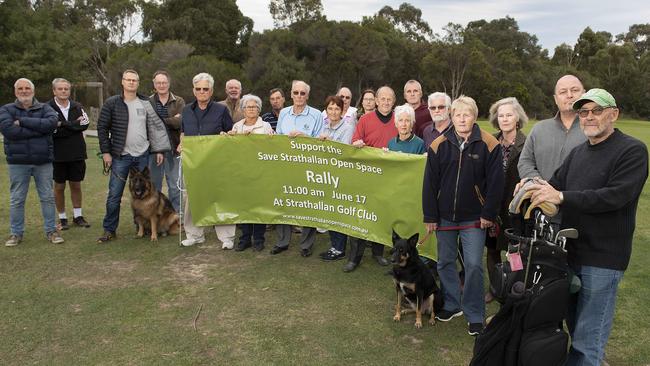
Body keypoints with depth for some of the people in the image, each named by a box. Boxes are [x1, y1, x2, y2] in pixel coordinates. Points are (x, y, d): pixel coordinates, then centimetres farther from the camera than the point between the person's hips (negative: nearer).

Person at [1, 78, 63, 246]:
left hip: (43, 161, 0)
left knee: (47, 197, 7)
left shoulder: (44, 108, 5)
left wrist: (23, 121, -17)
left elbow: (52, 122, -18)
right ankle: (16, 233, 20)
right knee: (16, 200, 8)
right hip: (17, 162, 0)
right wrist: (39, 129, -17)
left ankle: (51, 230, 18)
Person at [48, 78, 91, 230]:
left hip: (77, 154, 2)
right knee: (59, 187, 8)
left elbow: (85, 123, -12)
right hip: (58, 155, -2)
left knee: (76, 185, 11)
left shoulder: (77, 107, 5)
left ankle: (77, 216, 23)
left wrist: (63, 124, -17)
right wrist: (74, 125, -17)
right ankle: (62, 218, 20)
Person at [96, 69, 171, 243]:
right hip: (120, 156, -2)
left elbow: (156, 126, 6)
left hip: (142, 156, 3)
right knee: (114, 195, 0)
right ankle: (109, 230, 11)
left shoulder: (145, 103, 6)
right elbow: (102, 127, 0)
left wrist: (159, 149, 0)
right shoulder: (112, 103, -2)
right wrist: (105, 152, -5)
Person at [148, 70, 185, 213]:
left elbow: (181, 122, -12)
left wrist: (161, 120, -13)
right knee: (154, 185, 11)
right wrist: (171, 120, -15)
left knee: (175, 186, 5)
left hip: (173, 148, 0)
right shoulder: (148, 102, 5)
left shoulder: (179, 102, 4)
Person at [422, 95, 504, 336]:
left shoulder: (488, 144, -7)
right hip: (445, 216, 3)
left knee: (473, 265, -2)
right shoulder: (439, 145, -1)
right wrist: (430, 216, -1)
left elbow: (495, 182, -5)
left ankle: (474, 315, 14)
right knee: (445, 262, 12)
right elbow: (430, 183, 1)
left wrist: (488, 214, -8)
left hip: (474, 218, -3)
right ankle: (452, 305, 31)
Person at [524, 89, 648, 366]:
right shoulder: (578, 153, 14)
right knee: (575, 327, 21)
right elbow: (555, 185, 6)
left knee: (587, 341, 0)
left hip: (603, 259, -7)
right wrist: (533, 190, -16)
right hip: (571, 252, 7)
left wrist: (561, 197, -26)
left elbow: (616, 196, -22)